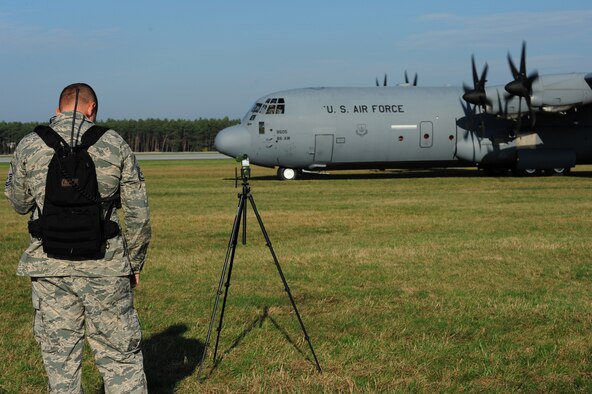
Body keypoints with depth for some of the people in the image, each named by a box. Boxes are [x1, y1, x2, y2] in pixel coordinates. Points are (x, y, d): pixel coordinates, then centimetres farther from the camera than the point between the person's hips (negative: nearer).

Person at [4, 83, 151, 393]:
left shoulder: (28, 146, 4)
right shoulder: (114, 143, 1)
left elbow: (19, 204, 17)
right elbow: (138, 214, 2)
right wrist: (134, 264, 12)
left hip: (49, 267, 1)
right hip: (104, 267, -1)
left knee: (60, 360, 10)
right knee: (121, 357, 7)